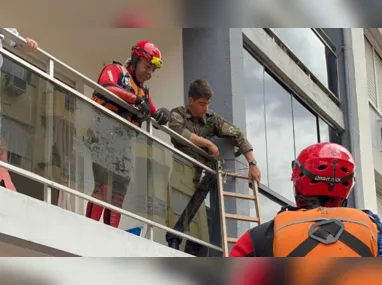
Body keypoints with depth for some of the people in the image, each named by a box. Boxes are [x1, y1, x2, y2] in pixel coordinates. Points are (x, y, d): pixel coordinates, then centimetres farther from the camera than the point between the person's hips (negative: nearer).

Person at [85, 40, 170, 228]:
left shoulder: (143, 92, 28)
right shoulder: (115, 70, 8)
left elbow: (153, 114, 24)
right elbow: (106, 87, -13)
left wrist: (162, 115, 0)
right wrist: (136, 100, -21)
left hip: (127, 139, 8)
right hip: (106, 128, -8)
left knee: (118, 191, 4)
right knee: (104, 184, -18)